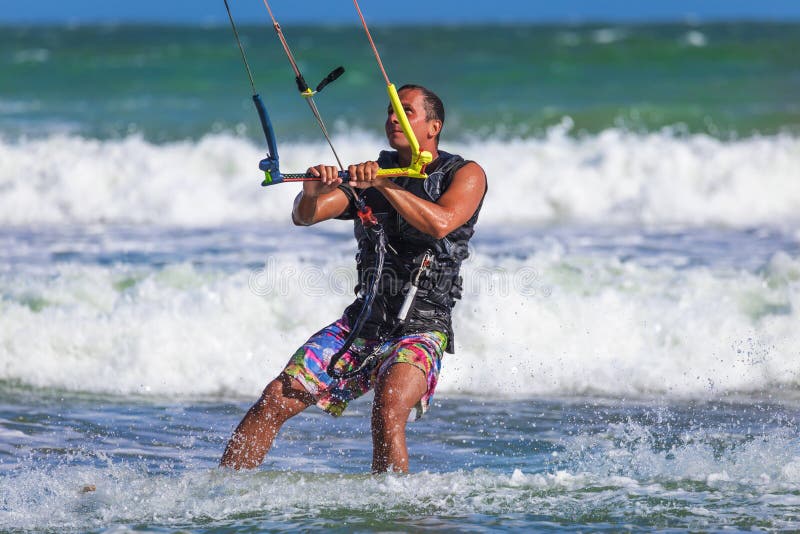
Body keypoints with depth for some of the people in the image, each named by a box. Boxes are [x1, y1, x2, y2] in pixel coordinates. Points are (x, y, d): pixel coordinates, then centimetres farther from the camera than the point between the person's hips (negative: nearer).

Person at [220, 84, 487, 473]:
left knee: (388, 413, -32)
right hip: (361, 322, 4)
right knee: (275, 400, -6)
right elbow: (304, 216, 1)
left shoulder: (465, 175, 1)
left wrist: (382, 184, -28)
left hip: (421, 329, -4)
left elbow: (440, 223, -20)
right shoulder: (366, 173, 12)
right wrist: (312, 192, -22)